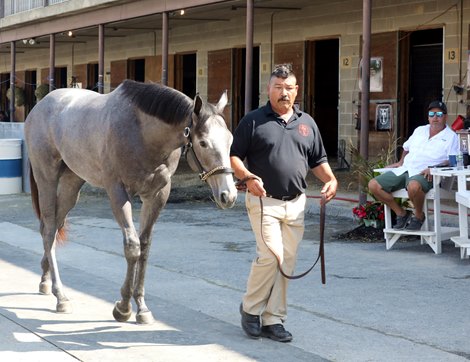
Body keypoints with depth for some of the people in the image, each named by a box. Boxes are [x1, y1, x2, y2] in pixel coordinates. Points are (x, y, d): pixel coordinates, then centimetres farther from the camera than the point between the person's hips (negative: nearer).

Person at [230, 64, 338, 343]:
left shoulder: (307, 123, 13)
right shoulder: (253, 121, 0)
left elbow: (318, 160, 18)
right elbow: (234, 156, -1)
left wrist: (331, 179, 0)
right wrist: (247, 177, -18)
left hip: (296, 203, 5)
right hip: (264, 201, -5)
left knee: (287, 261, 5)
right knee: (270, 255, -15)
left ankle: (273, 319, 14)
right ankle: (251, 308, 6)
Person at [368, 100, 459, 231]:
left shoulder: (451, 136, 5)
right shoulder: (420, 130, 23)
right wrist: (401, 162, 23)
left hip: (423, 174, -6)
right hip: (404, 170, 7)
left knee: (413, 186, -43)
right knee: (373, 185, -11)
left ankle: (419, 216, -12)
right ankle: (401, 213, 1)